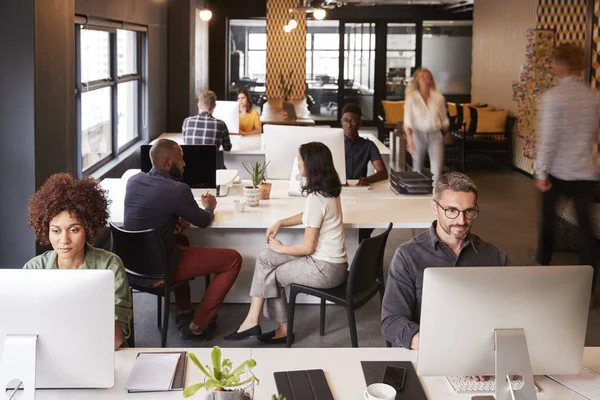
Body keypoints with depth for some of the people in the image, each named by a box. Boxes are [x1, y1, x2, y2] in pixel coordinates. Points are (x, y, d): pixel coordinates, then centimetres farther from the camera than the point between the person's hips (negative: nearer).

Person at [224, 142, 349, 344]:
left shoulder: (316, 198, -23)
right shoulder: (330, 191, 6)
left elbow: (308, 247, -19)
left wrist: (281, 248, -3)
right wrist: (280, 223, 13)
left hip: (325, 269, -9)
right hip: (332, 262, 9)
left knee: (269, 275, 6)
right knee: (265, 258, 8)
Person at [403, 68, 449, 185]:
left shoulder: (439, 97, 1)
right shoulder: (412, 98, -5)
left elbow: (444, 120, 13)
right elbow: (408, 121, -9)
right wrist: (409, 140, -19)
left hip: (435, 135, 1)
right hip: (418, 135, -1)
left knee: (437, 168, -11)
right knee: (417, 169, 11)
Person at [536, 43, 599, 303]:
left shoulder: (552, 96, -14)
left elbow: (548, 138, -17)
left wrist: (541, 171, -12)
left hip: (557, 170, -3)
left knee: (548, 215, 21)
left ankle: (544, 263, 39)